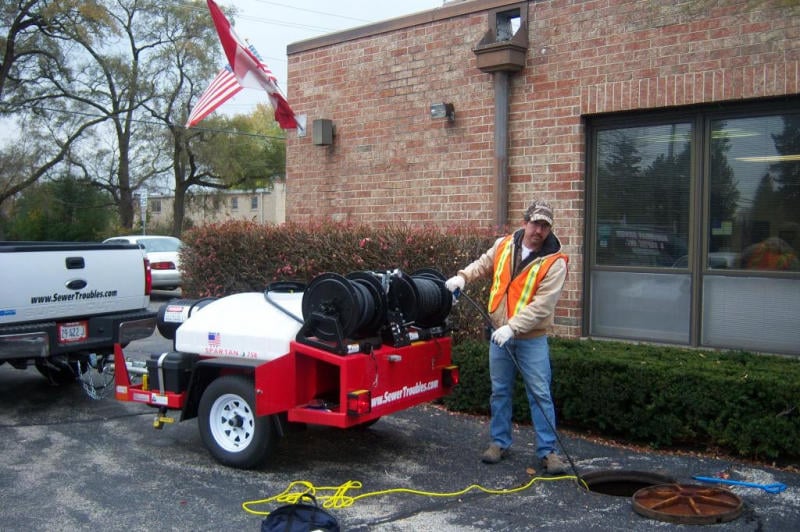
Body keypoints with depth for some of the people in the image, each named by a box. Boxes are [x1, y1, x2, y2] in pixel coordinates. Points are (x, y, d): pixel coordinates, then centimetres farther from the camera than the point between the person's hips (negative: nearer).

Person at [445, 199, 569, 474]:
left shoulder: (554, 262, -15)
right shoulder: (503, 245, 1)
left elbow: (542, 305, -22)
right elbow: (483, 264, 19)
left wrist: (512, 327, -29)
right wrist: (463, 276, 0)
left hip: (532, 339, -4)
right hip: (499, 335, 4)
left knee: (540, 394, -1)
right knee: (500, 391, 13)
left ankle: (548, 450, 9)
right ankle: (499, 442, 27)